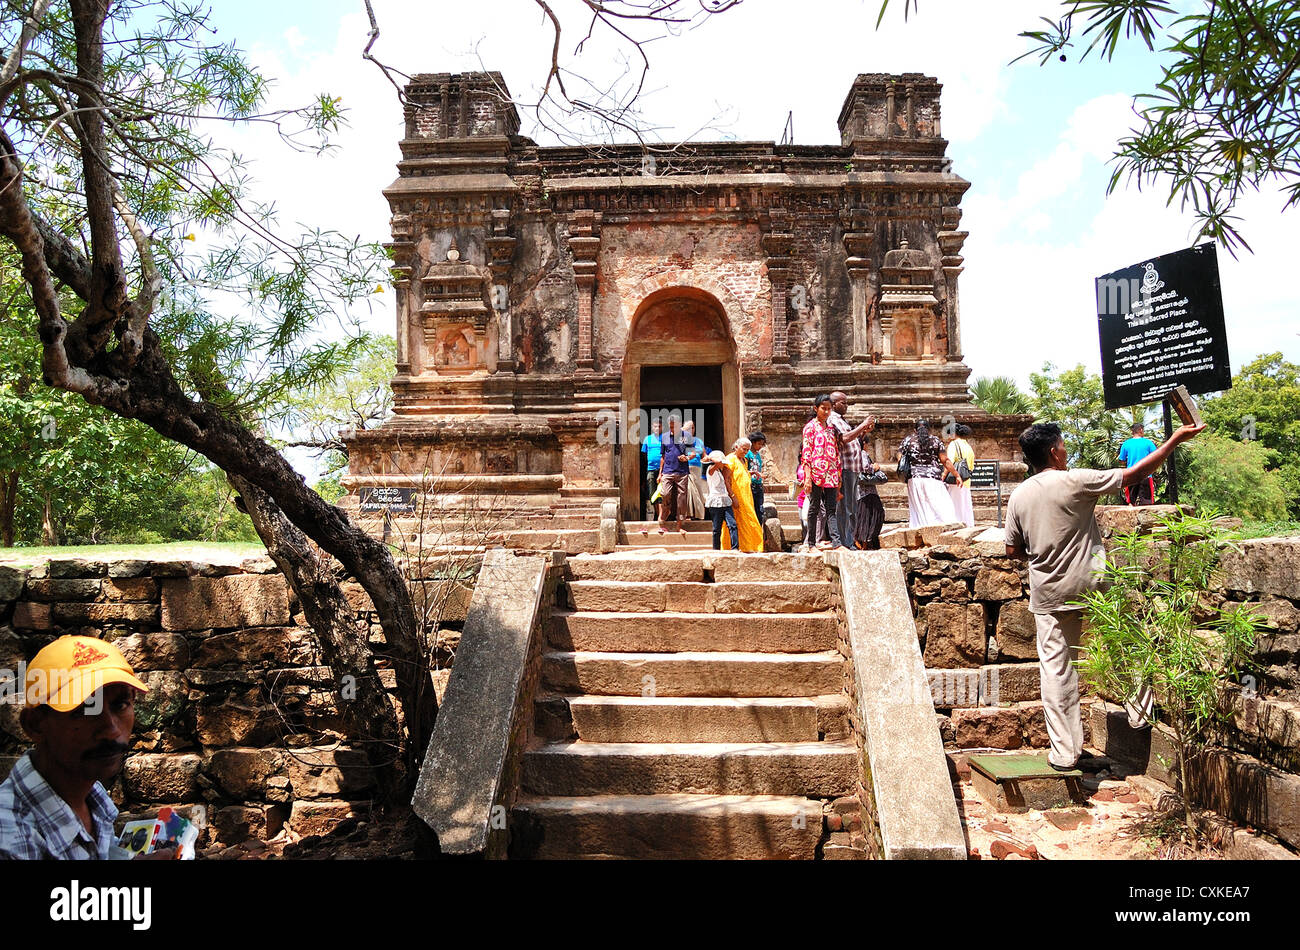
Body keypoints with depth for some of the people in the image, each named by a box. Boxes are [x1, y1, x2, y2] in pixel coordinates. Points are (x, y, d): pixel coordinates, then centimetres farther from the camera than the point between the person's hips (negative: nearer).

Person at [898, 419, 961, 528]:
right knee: (941, 506, -1)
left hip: (914, 479, 1)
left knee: (917, 509, 4)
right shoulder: (935, 441, 6)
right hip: (933, 478, -1)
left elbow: (899, 459, 2)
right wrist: (957, 475, 8)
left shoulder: (907, 440, 8)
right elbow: (945, 461, 3)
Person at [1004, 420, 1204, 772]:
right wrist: (1175, 439, 3)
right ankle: (1140, 710, 35)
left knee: (1055, 670, 7)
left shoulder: (1019, 495, -1)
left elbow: (1013, 550, 5)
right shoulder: (1076, 481, -13)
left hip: (1047, 595, 3)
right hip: (1090, 587, -3)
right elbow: (1134, 475, -6)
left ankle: (1064, 752, 12)